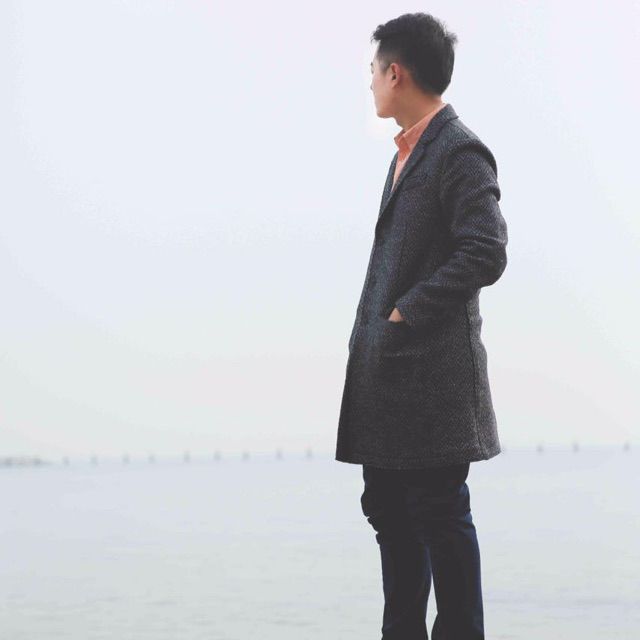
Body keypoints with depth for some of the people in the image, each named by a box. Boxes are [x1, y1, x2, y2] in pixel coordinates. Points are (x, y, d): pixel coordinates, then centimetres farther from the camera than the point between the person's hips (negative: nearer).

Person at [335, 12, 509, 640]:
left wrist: (406, 313, -16)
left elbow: (485, 254, -21)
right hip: (386, 365, 10)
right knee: (390, 511, 14)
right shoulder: (407, 152, 18)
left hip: (431, 369, -10)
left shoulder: (460, 153, -12)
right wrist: (377, 327, 11)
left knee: (440, 516, -3)